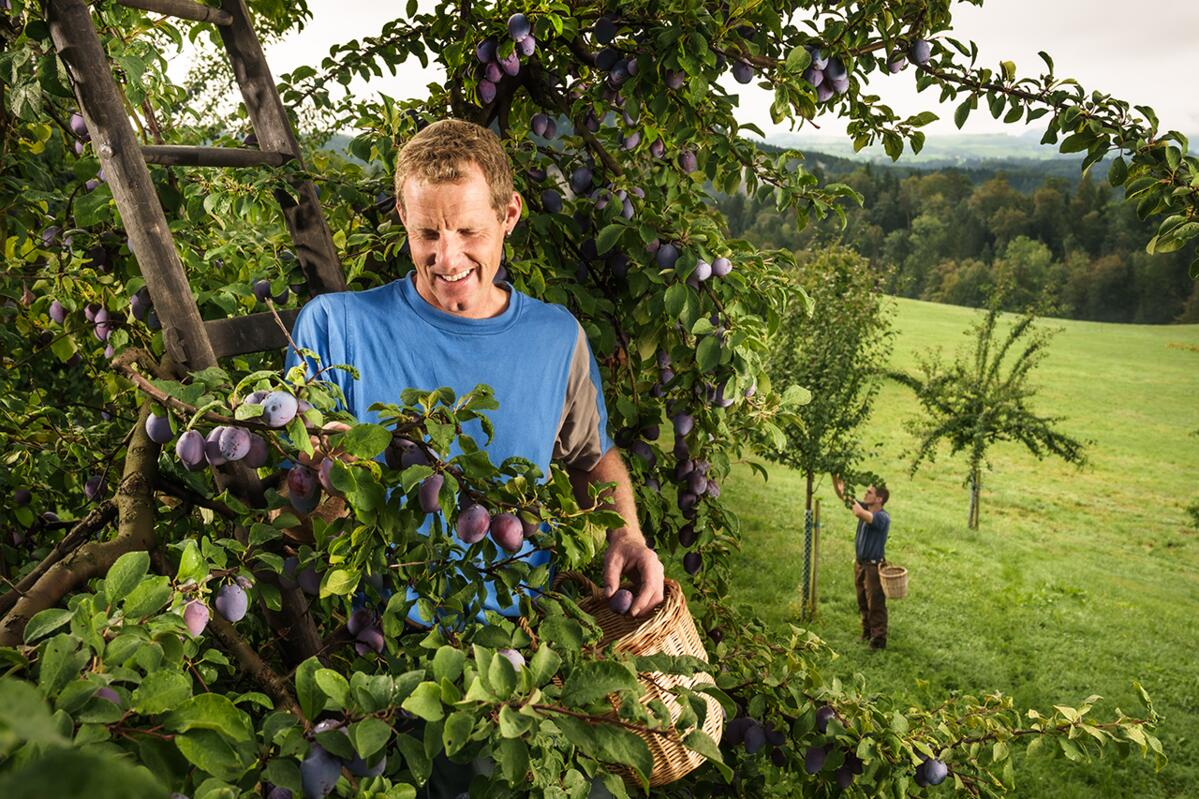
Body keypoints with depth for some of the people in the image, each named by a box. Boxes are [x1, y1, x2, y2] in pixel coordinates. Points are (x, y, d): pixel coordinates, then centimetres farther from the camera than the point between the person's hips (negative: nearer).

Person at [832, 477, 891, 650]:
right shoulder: (865, 508, -1)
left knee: (876, 604, 2)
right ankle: (867, 631, 35)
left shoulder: (883, 518, -24)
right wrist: (835, 480, -17)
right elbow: (843, 497, 0)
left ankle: (879, 639, 12)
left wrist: (847, 494, -35)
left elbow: (859, 513, -41)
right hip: (860, 563, 8)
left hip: (874, 565, -8)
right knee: (862, 602, 19)